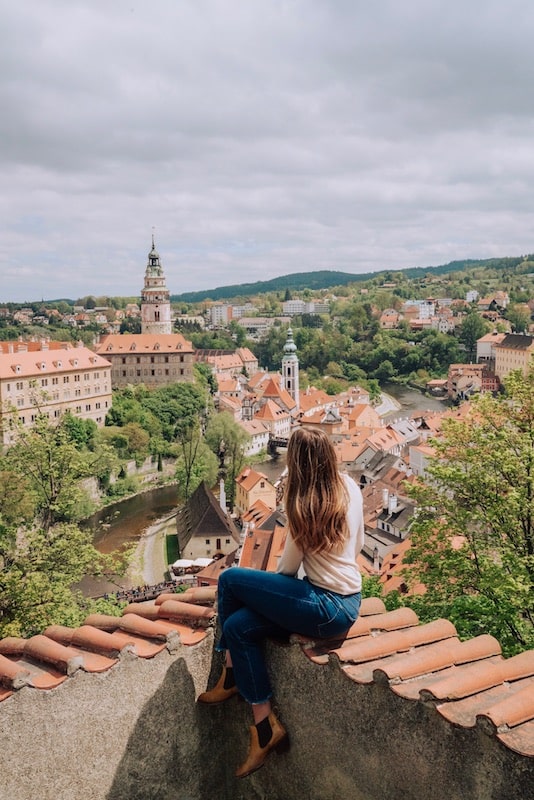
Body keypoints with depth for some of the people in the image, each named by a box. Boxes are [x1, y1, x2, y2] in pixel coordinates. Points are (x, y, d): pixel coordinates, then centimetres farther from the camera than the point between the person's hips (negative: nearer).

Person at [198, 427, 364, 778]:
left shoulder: (305, 504, -15)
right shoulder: (350, 488, 4)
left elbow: (288, 568, -7)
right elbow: (358, 545, 14)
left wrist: (270, 586, 13)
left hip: (328, 609, -8)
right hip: (348, 601, 8)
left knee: (230, 580, -3)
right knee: (239, 625, 7)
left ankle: (232, 678, 15)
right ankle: (265, 726, 10)